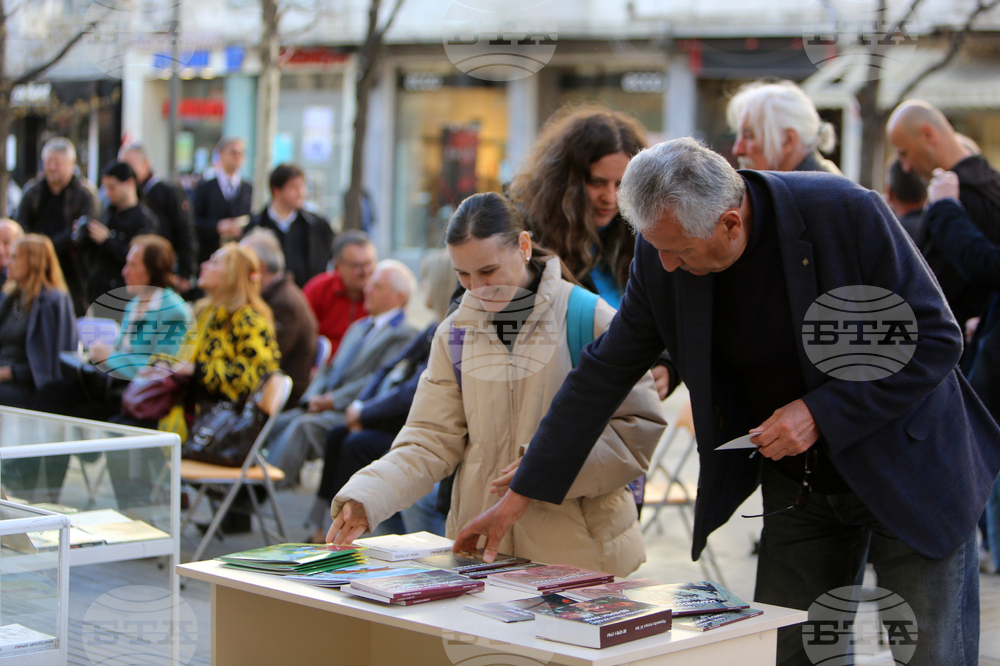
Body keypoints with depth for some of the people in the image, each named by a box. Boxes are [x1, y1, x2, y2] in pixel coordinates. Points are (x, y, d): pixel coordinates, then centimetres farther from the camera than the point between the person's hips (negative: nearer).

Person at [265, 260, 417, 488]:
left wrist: (333, 400, -15)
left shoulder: (404, 334, -4)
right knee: (278, 422, -13)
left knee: (303, 426, -30)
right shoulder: (358, 328, 27)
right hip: (325, 407, 8)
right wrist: (312, 398, 3)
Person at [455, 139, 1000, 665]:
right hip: (796, 486, 4)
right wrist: (521, 495, -2)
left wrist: (819, 413, -25)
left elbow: (935, 340, -17)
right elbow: (603, 374, -3)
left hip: (906, 473, -4)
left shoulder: (849, 215, -25)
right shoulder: (663, 260, -12)